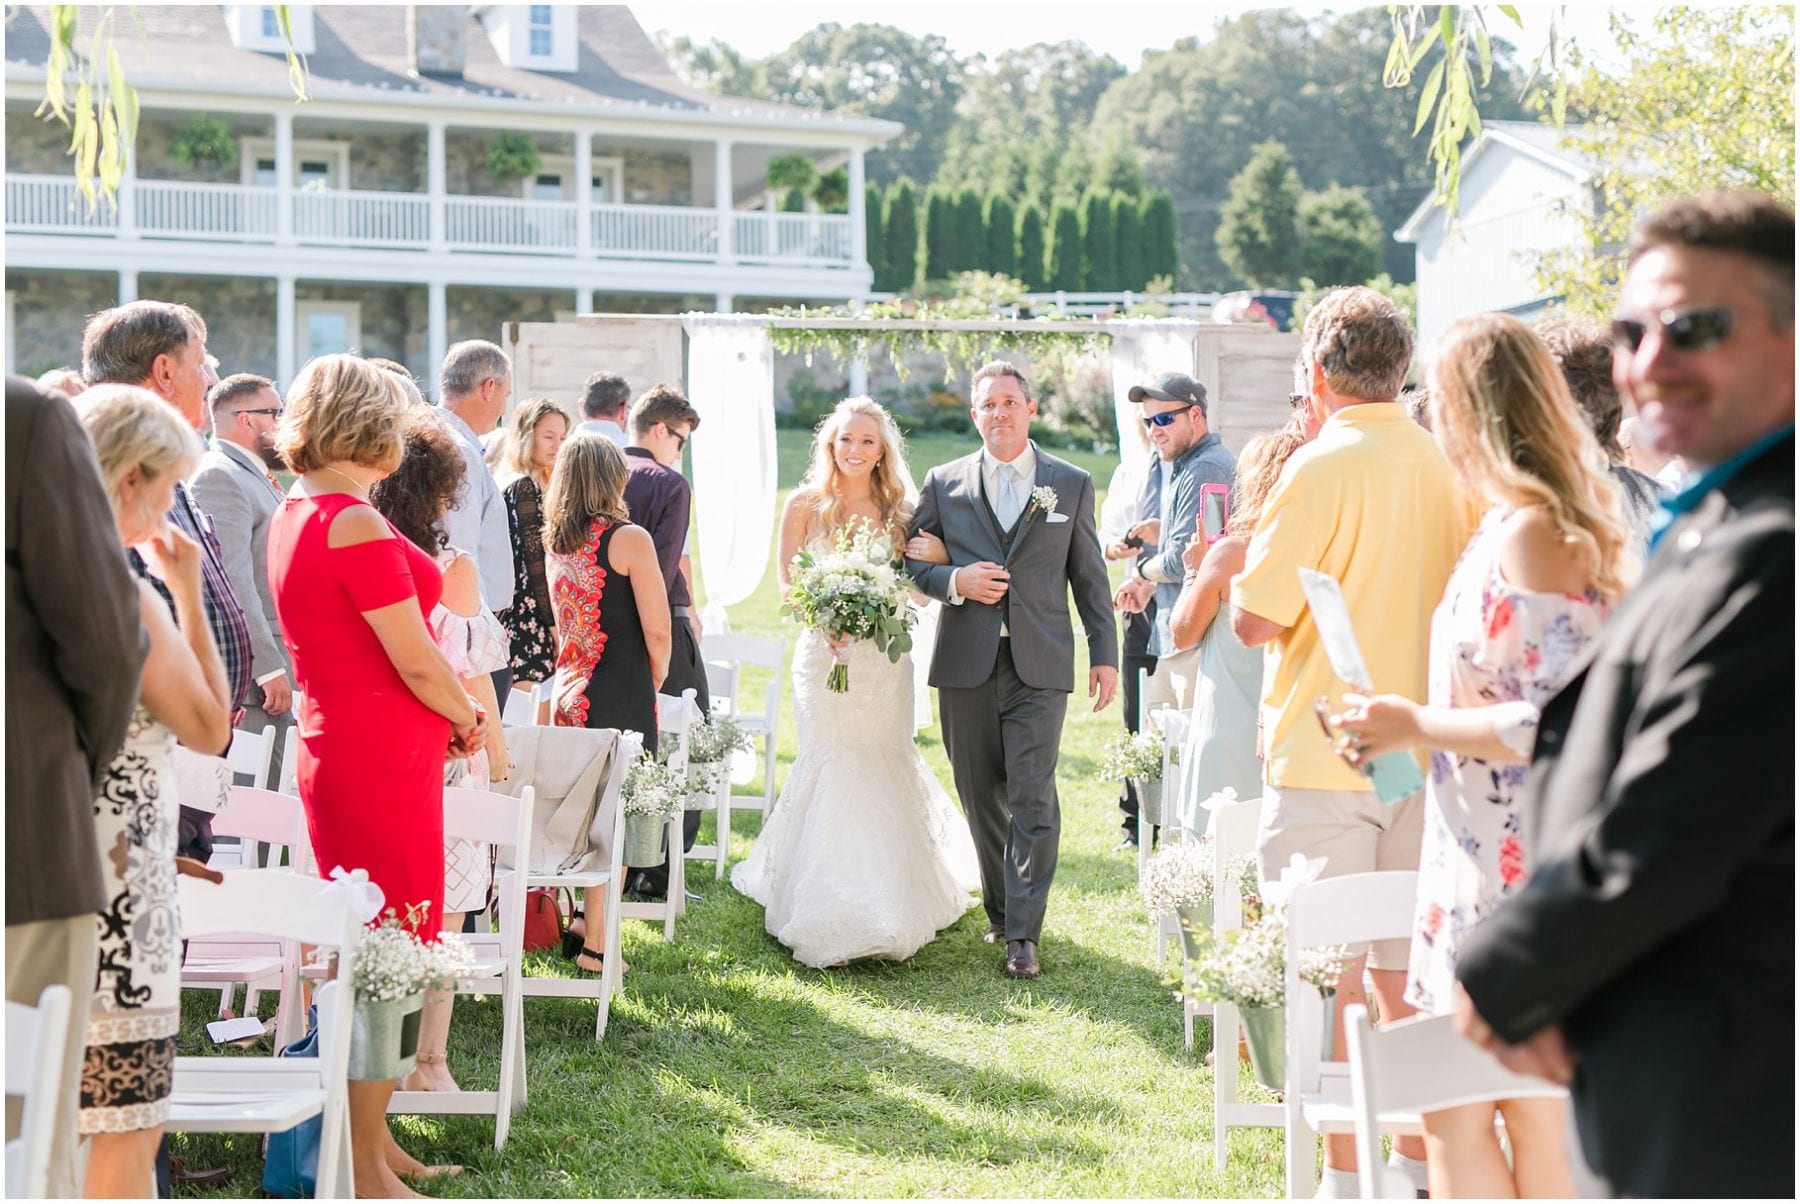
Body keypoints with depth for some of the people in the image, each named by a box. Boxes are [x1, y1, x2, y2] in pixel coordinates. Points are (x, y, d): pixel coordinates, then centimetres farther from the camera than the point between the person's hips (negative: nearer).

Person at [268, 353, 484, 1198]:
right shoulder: (355, 524, -19)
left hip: (334, 743, 10)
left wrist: (450, 714, 12)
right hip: (382, 755, -10)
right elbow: (416, 662, -17)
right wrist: (465, 720, 2)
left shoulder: (292, 517, 11)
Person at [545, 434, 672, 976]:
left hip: (569, 689, 7)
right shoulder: (628, 538, -12)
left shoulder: (555, 541, 9)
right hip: (621, 692, -7)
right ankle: (596, 942, 2)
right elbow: (657, 631, -12)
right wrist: (656, 677, 5)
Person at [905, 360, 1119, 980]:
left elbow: (1090, 577, 10)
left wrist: (1105, 653, 6)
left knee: (1033, 799, -9)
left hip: (1039, 668, -1)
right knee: (981, 799, 8)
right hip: (966, 668, 2)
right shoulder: (944, 484, 8)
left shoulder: (1072, 484, 8)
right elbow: (909, 560, 10)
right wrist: (954, 581, -9)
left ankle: (1023, 935, -8)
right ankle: (999, 910, 24)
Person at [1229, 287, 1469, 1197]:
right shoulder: (1447, 466, 5)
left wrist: (1243, 562, 5)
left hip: (1326, 755, -6)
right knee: (1404, 969, 14)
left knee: (1330, 975, 1)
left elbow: (1254, 619, -14)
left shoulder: (1321, 468, -14)